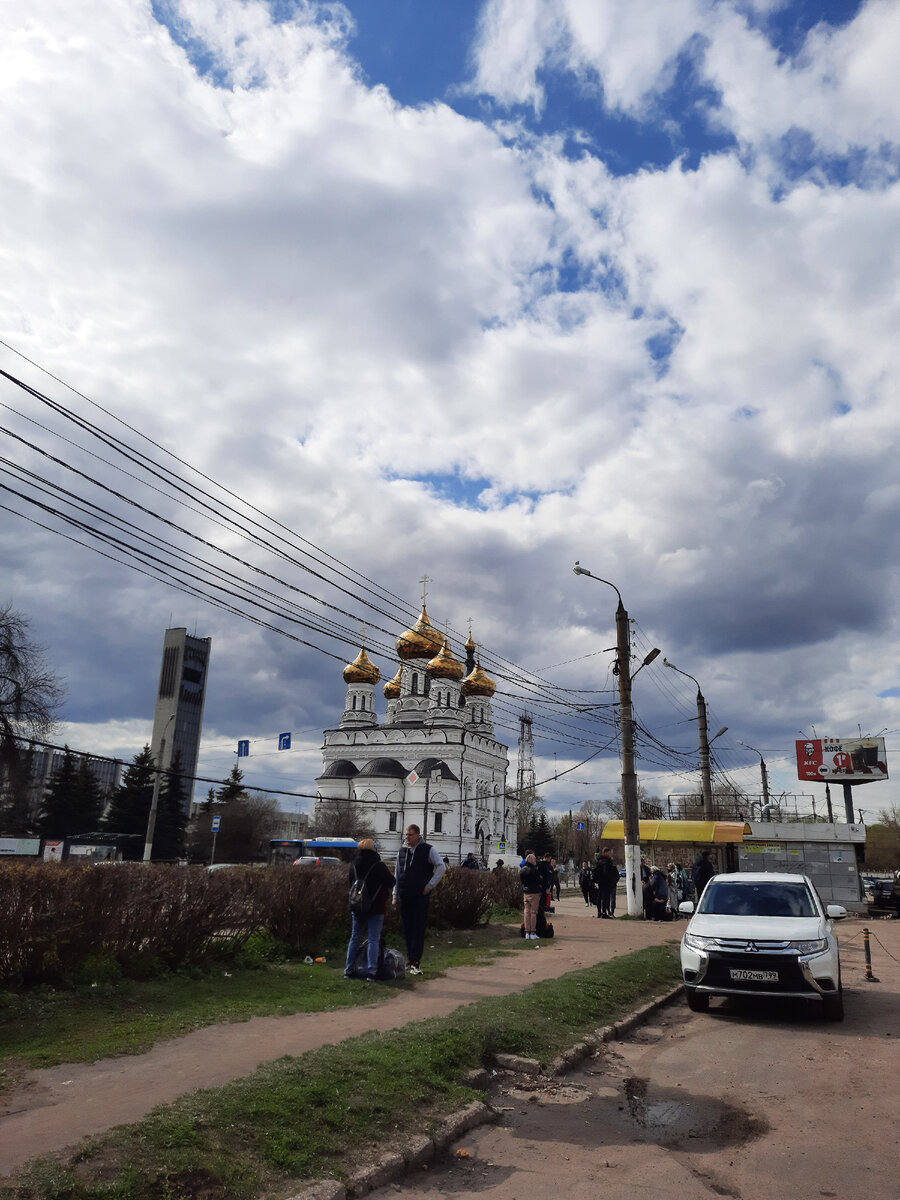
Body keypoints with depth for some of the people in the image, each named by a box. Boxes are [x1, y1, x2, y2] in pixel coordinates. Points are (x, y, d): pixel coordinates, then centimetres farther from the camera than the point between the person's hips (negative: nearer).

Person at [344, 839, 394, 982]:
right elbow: (391, 882, -9)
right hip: (376, 909, -4)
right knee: (373, 939, 1)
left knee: (355, 938, 15)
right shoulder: (379, 865, -14)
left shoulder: (353, 865, 1)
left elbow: (351, 883, 13)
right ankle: (371, 972, -4)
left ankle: (348, 970, 16)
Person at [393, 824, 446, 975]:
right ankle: (409, 960, 17)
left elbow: (441, 867, -3)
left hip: (420, 896, -4)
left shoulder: (428, 850, -2)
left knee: (418, 929, -7)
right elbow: (397, 875, 17)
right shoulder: (401, 851, 12)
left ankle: (415, 963, -7)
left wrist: (430, 885, -7)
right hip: (404, 897, 4)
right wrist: (395, 895, 14)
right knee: (407, 929, 7)